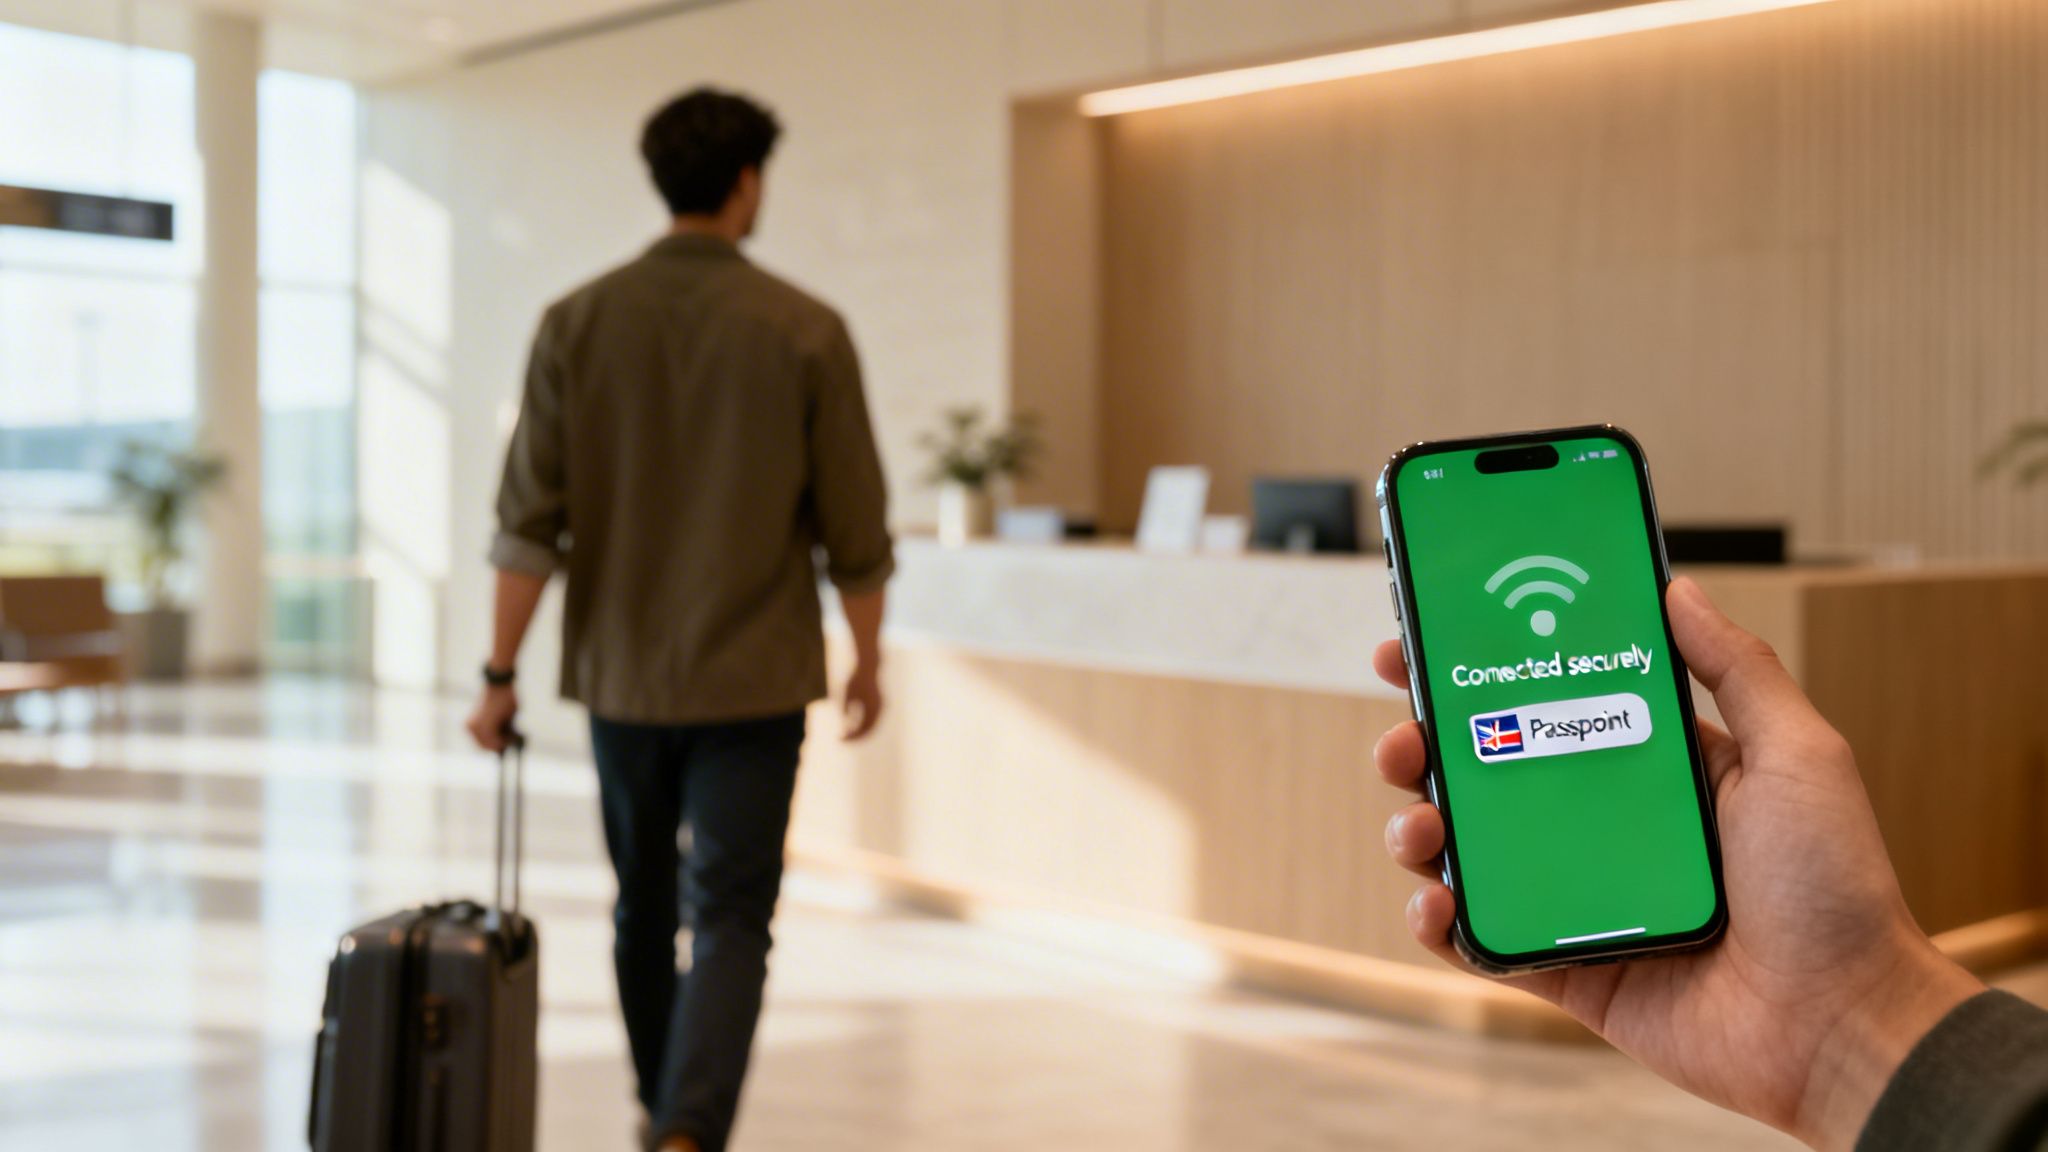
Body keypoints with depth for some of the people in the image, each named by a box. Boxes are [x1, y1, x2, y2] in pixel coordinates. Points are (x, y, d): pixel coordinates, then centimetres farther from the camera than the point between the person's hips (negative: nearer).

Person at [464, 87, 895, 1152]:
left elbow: (529, 516, -5)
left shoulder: (578, 322, -2)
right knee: (730, 919, 0)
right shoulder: (804, 332, -8)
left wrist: (500, 674, 0)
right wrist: (867, 658, 9)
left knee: (643, 906, 19)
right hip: (752, 677, -3)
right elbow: (854, 526, -4)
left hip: (620, 673, 3)